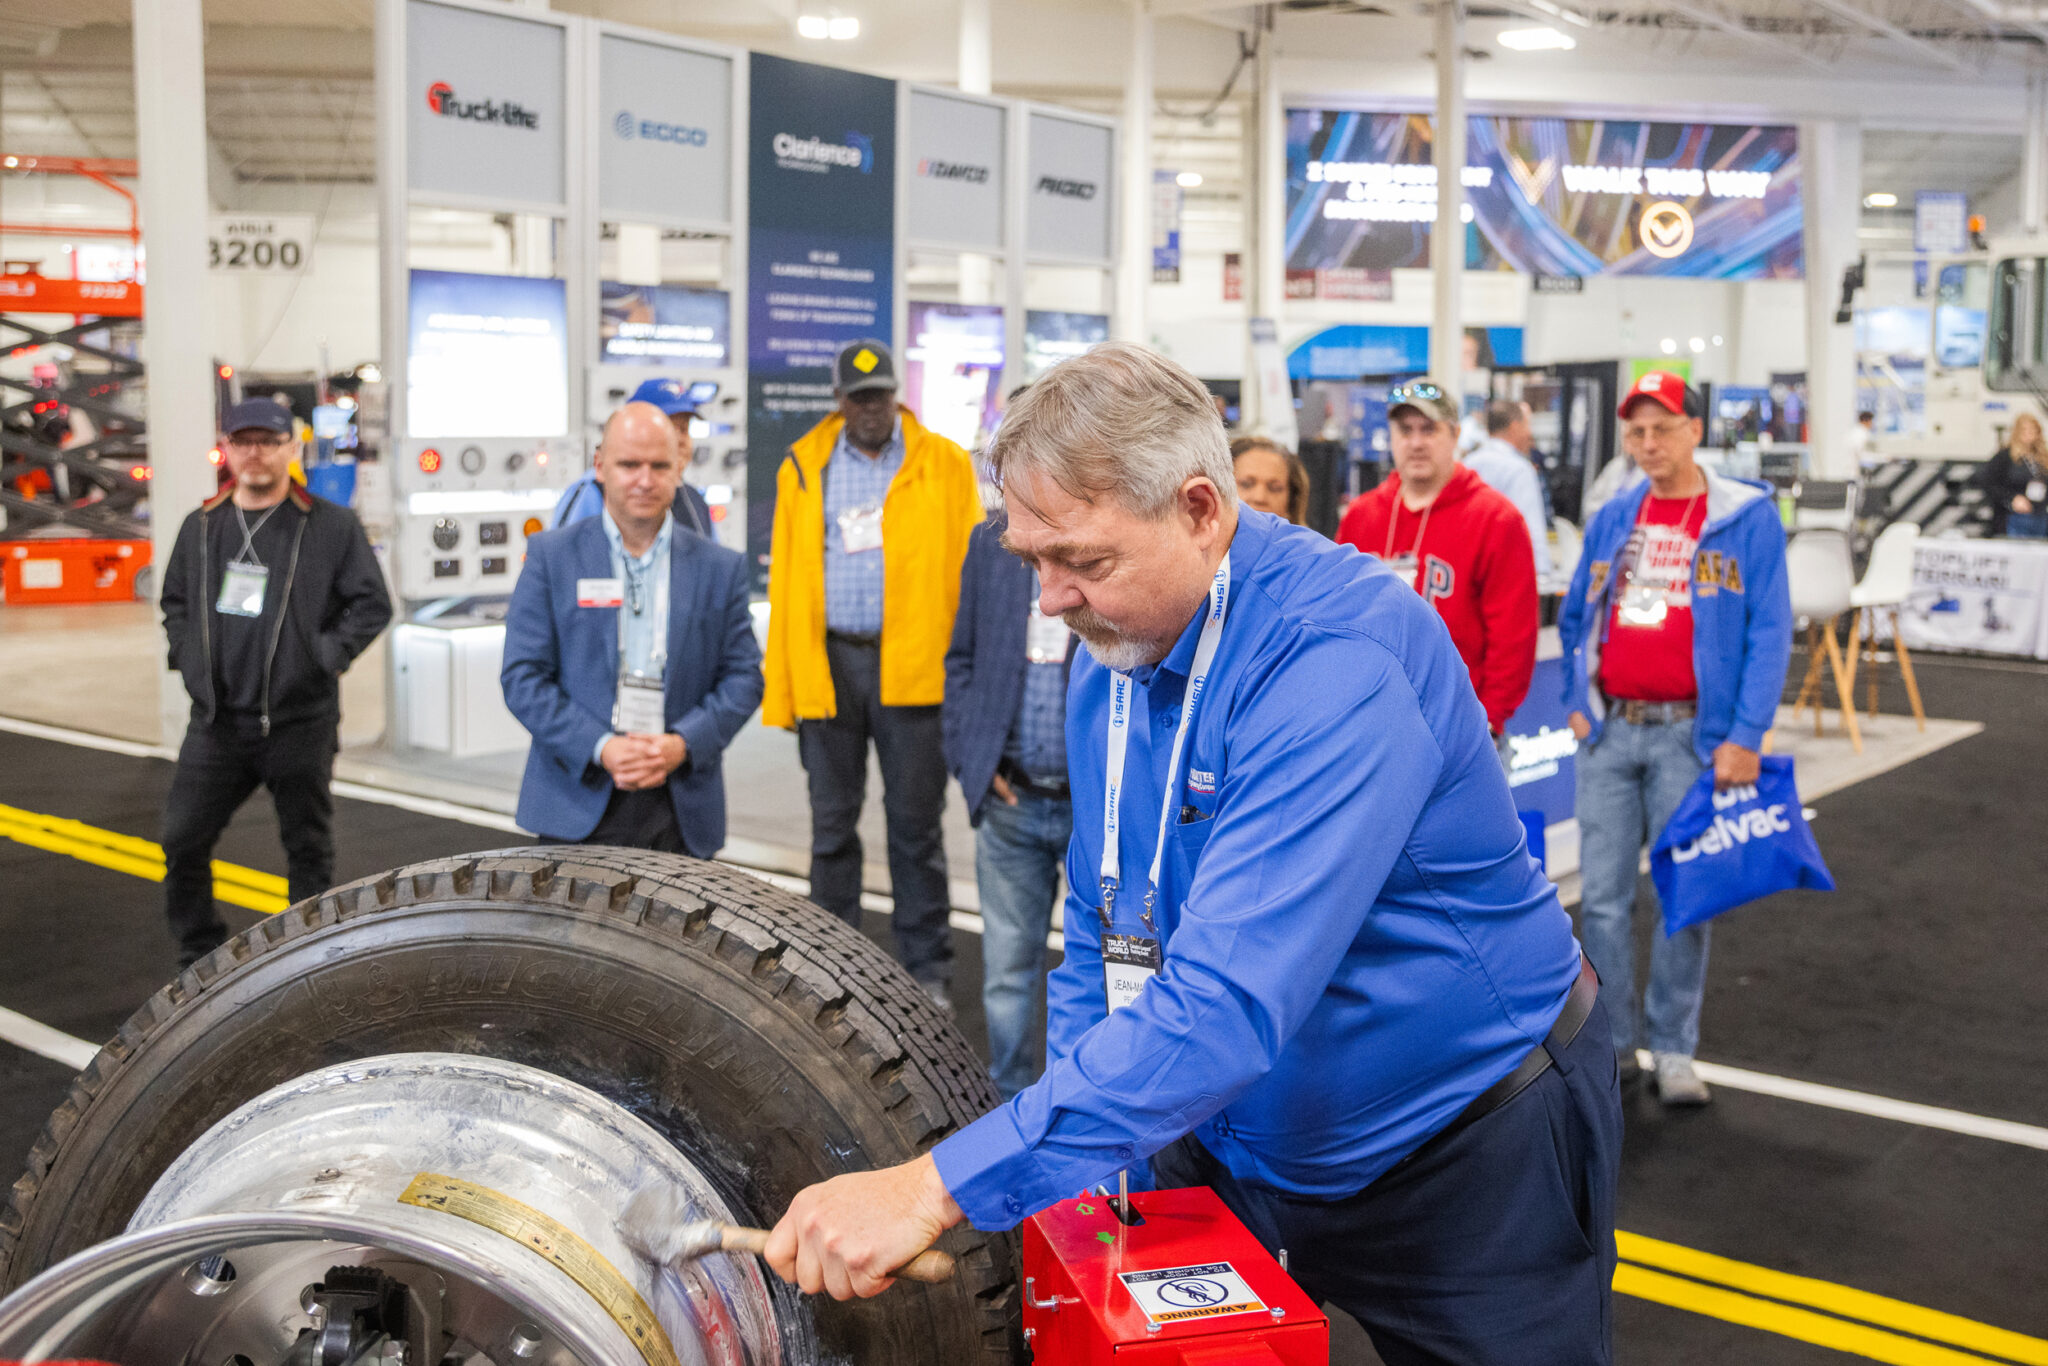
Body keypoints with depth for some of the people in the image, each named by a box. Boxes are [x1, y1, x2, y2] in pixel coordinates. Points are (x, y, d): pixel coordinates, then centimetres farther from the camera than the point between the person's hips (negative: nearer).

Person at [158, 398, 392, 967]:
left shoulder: (331, 525, -4)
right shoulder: (201, 526, 9)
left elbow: (372, 603, -3)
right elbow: (175, 601, 22)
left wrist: (324, 657, -11)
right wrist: (187, 656, 8)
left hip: (299, 725, -4)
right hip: (216, 722, 4)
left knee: (309, 849, 8)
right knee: (182, 842, 3)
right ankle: (200, 961, 18)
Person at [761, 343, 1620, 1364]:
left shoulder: (1337, 655, -31)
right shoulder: (1111, 656, -4)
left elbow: (1229, 1000, -40)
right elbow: (1102, 932, 7)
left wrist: (938, 1188, -42)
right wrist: (1077, 1162, -4)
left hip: (1468, 1151, -6)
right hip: (1242, 1147, 7)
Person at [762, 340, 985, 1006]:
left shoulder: (945, 465, 4)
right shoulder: (803, 468, 9)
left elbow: (968, 569, 1)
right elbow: (786, 580, 6)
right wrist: (781, 686, -1)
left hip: (913, 667, -2)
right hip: (827, 662, 2)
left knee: (916, 823, 4)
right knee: (832, 825, 10)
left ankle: (927, 968, 15)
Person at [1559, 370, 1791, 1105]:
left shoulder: (1748, 518, -2)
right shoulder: (1612, 518, 11)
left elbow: (1769, 633, -6)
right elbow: (1575, 616, 20)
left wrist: (1745, 737, -13)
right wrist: (1577, 702, 8)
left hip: (1690, 734, -4)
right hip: (1609, 733, 4)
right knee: (1603, 897, 5)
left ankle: (1674, 1050, 16)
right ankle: (1611, 1044, 17)